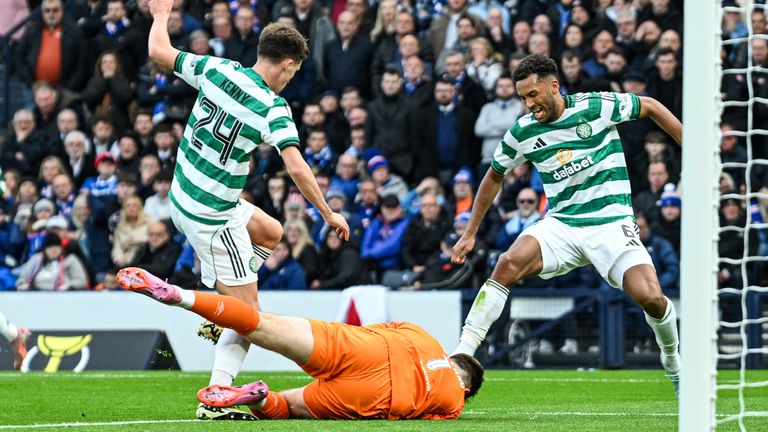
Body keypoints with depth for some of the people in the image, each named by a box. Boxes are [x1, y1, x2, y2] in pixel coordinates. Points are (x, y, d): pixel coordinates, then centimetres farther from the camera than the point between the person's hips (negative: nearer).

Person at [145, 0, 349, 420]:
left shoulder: (216, 69, -4)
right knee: (248, 311, -2)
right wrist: (328, 214, -14)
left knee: (270, 232, 30)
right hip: (213, 217, -8)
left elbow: (158, 50, 8)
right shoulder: (273, 108, -19)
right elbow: (297, 168, -25)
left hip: (182, 197, 8)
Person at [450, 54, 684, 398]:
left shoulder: (596, 106, -9)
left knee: (649, 297, -20)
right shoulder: (522, 131, 1)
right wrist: (470, 233, 19)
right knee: (509, 263, -27)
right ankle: (462, 353, -27)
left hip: (611, 222, -2)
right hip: (561, 224, 2)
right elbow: (494, 176, 18)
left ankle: (673, 360, 13)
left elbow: (650, 107, 6)